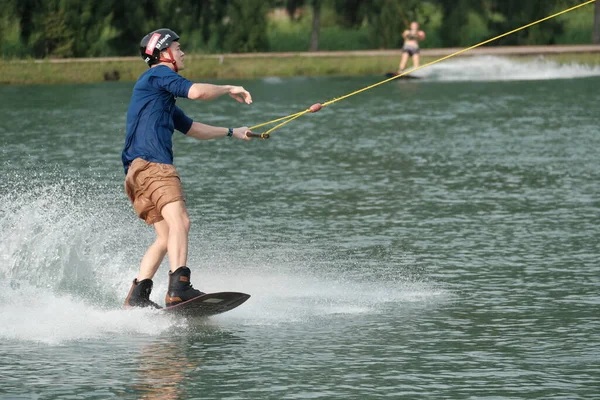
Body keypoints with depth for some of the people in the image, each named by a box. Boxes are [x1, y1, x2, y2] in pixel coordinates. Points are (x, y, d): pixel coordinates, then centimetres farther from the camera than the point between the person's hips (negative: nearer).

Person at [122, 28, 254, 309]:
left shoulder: (164, 98, 31)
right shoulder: (158, 75, 2)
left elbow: (193, 129, 40)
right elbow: (197, 92, -14)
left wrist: (232, 132, 44)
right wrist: (229, 89, 2)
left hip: (138, 171, 10)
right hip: (151, 164, -10)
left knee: (166, 238, 10)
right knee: (179, 221, -24)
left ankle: (137, 296, 5)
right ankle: (179, 287, -39)